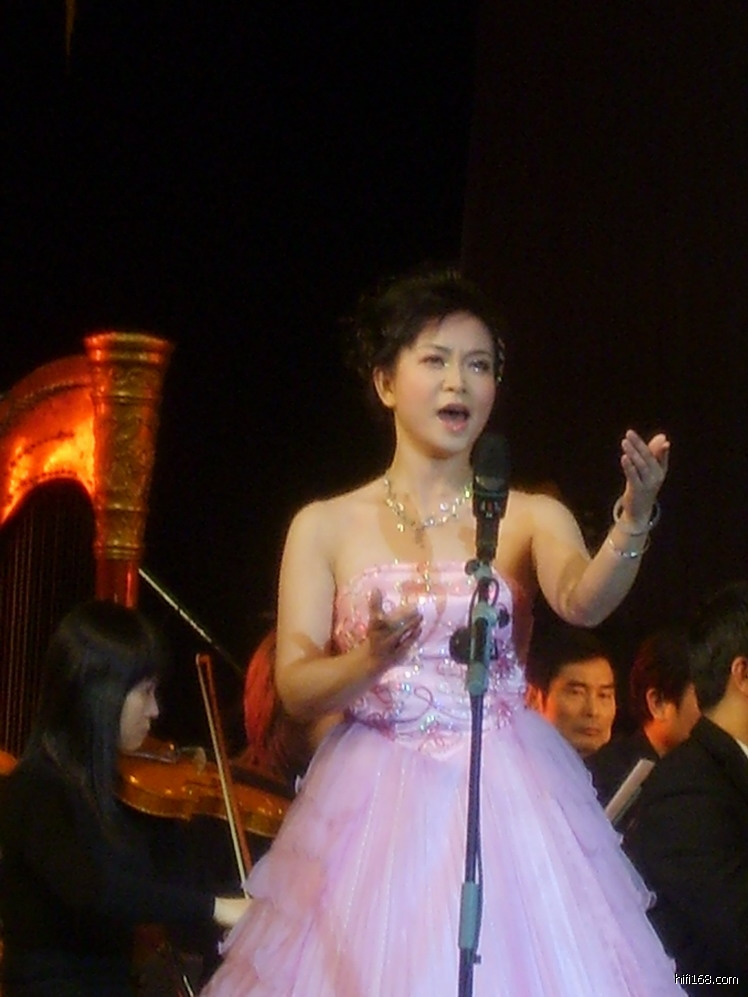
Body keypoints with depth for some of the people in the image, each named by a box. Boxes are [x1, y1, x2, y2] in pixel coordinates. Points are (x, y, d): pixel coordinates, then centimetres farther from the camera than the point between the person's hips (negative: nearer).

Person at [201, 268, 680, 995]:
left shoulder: (530, 518, 4)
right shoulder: (325, 526, 5)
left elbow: (583, 602, -17)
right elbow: (295, 689, -3)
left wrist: (634, 524, -36)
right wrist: (371, 660, -24)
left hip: (508, 809, 0)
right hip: (373, 815, 0)